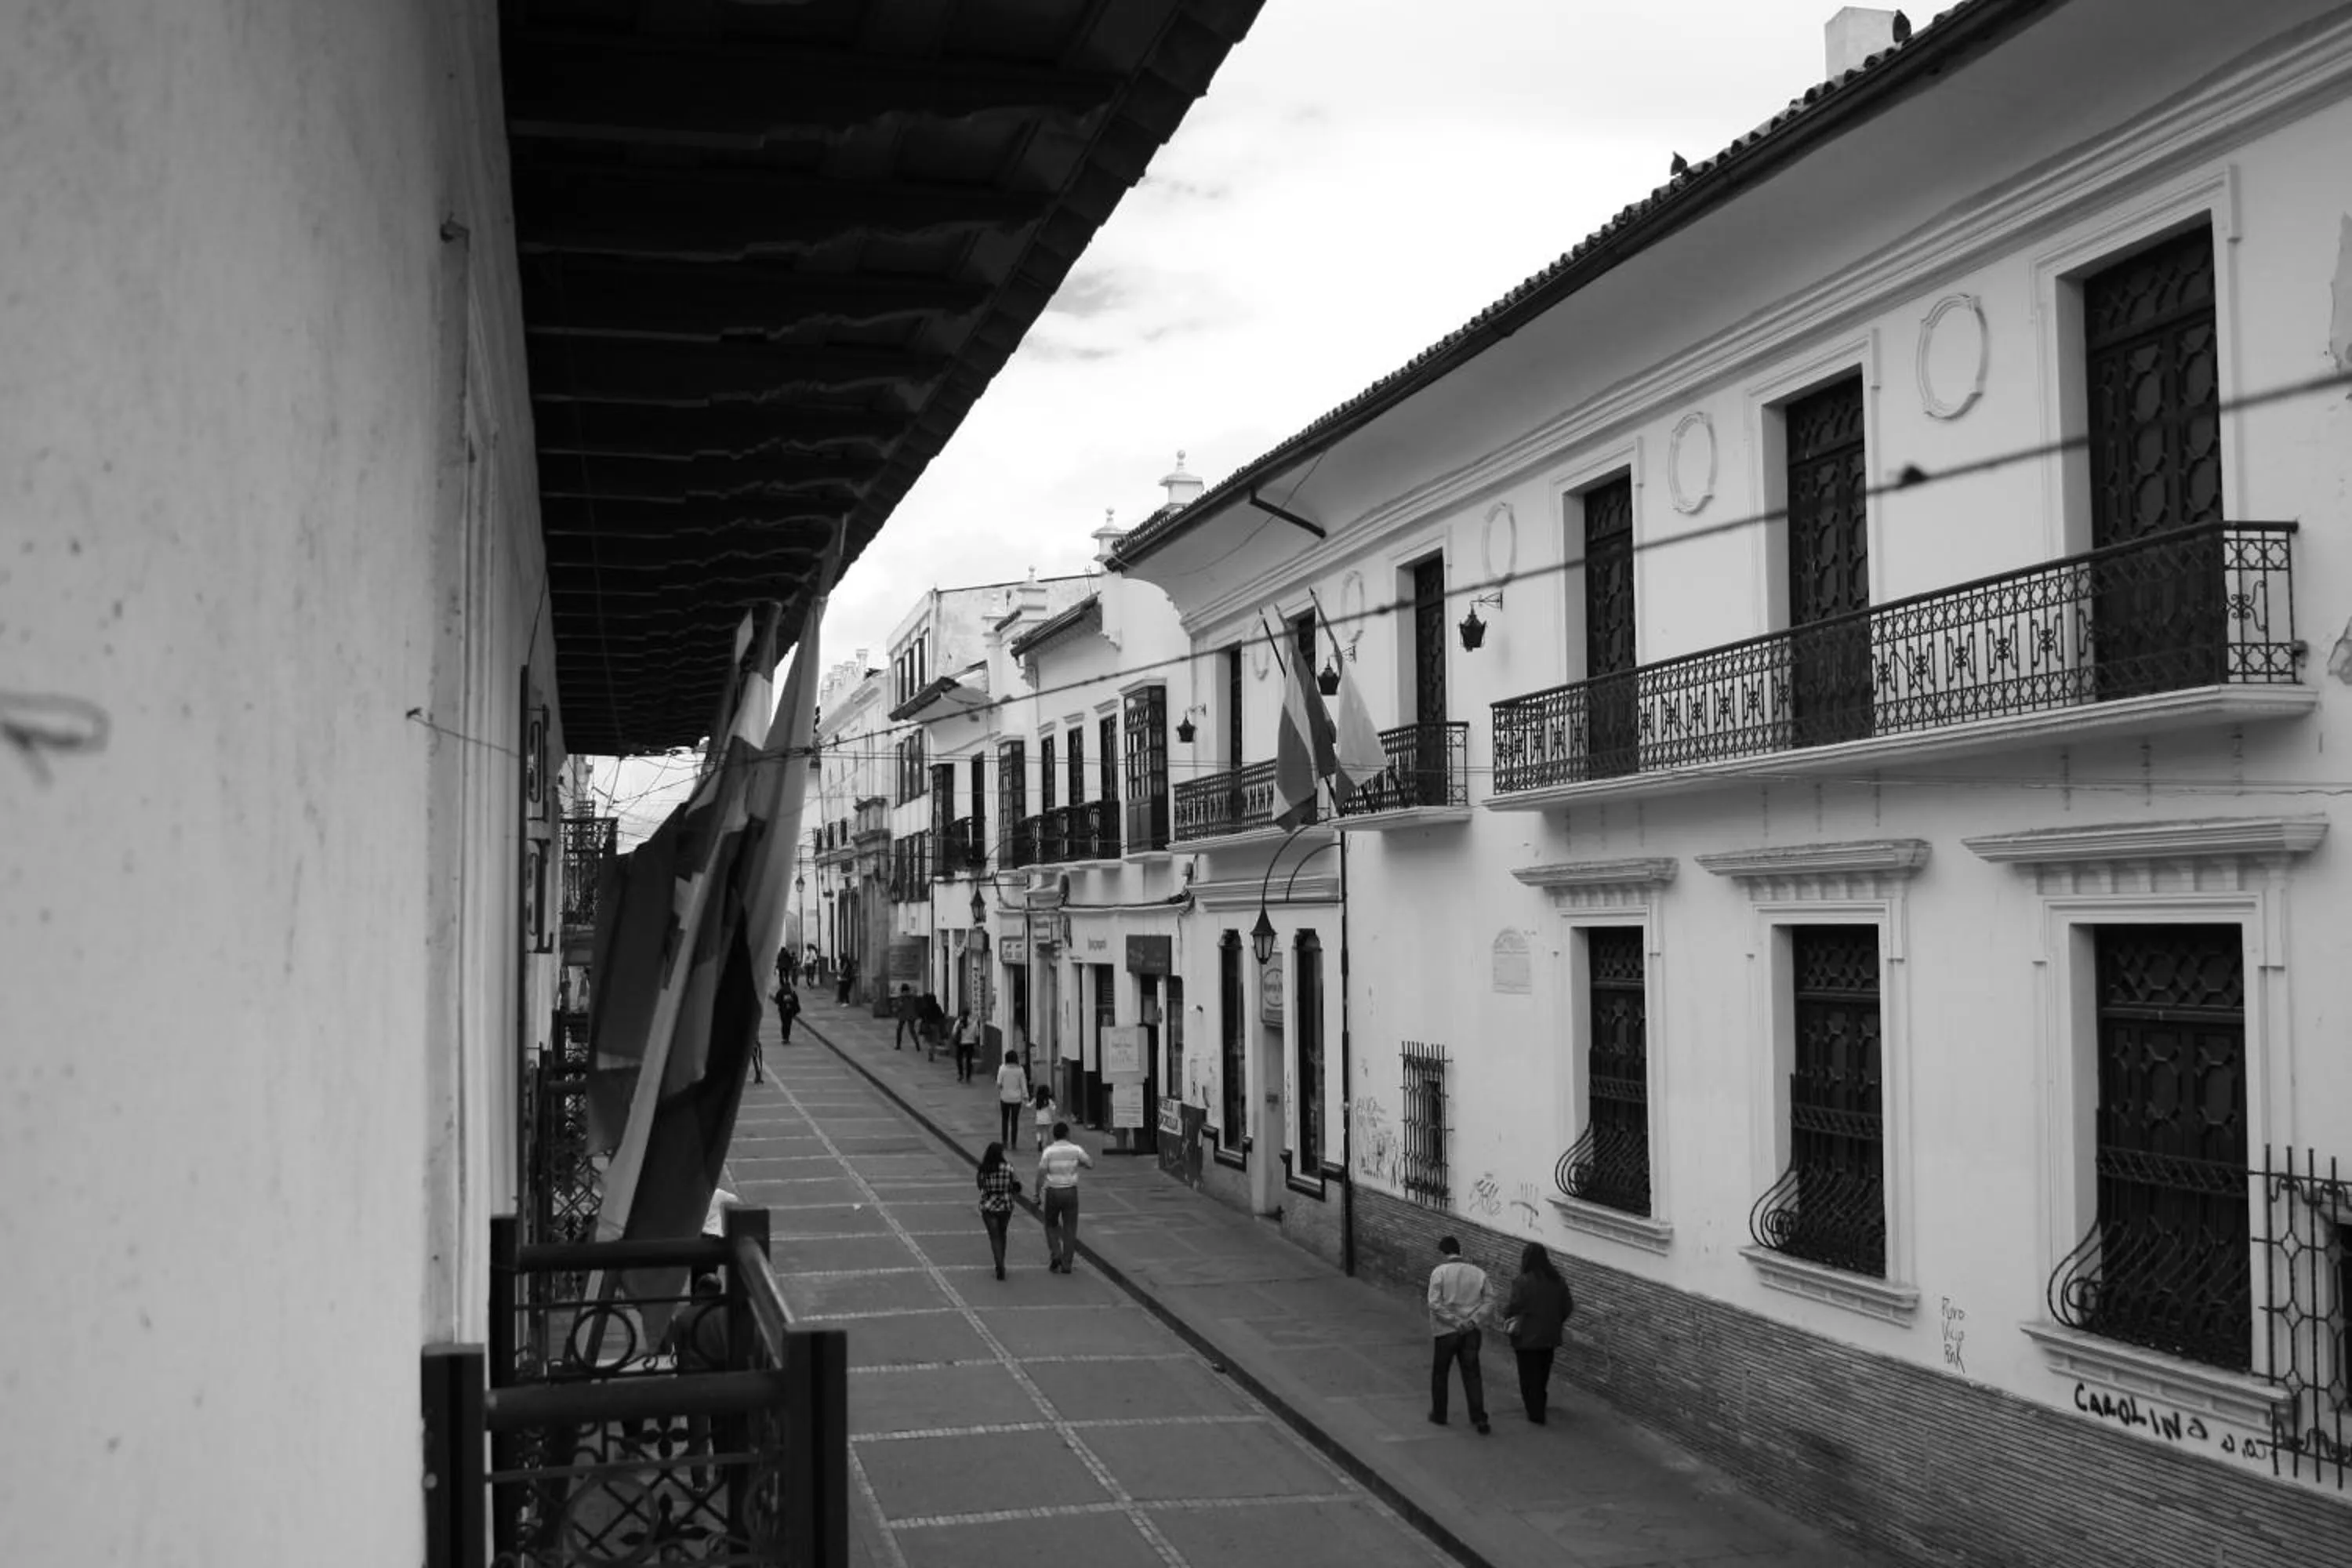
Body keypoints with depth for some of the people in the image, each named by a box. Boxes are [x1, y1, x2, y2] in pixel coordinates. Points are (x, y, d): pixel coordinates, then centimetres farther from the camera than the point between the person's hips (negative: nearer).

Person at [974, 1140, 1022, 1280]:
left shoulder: (983, 1169, -9)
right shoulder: (1008, 1169, -12)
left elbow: (980, 1186, 3)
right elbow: (1016, 1187, -7)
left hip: (988, 1207, -1)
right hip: (1005, 1206, 1)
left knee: (994, 1237, 4)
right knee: (1002, 1235, 21)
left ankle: (1000, 1265, -12)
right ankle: (1000, 1265, 29)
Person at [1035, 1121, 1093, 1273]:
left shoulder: (1048, 1151, -8)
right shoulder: (1075, 1150, -4)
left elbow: (1041, 1174, -10)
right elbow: (1090, 1162, 7)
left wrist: (1037, 1194, -3)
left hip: (1052, 1192, -1)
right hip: (1071, 1191, 1)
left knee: (1051, 1225, 18)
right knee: (1069, 1228, 8)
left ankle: (1055, 1254, -1)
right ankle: (1067, 1264, 7)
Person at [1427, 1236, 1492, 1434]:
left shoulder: (1439, 1272, -9)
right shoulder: (1479, 1273, 0)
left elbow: (1435, 1304, -16)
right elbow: (1487, 1301, -3)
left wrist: (1455, 1322, -13)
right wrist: (1472, 1321, -9)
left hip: (1446, 1331, -2)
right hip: (1471, 1332, 2)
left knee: (1439, 1374, 15)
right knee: (1472, 1375, 8)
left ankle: (1439, 1414, 25)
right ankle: (1479, 1419, 1)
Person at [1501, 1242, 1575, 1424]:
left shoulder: (1523, 1282, -20)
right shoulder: (1557, 1281, -2)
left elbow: (1513, 1308, -19)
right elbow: (1568, 1306, 4)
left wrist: (1505, 1309, 4)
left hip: (1527, 1338, -5)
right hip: (1550, 1337, 6)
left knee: (1529, 1376, 8)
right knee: (1543, 1374, 22)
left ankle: (1536, 1414, 10)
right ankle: (1539, 1407, 38)